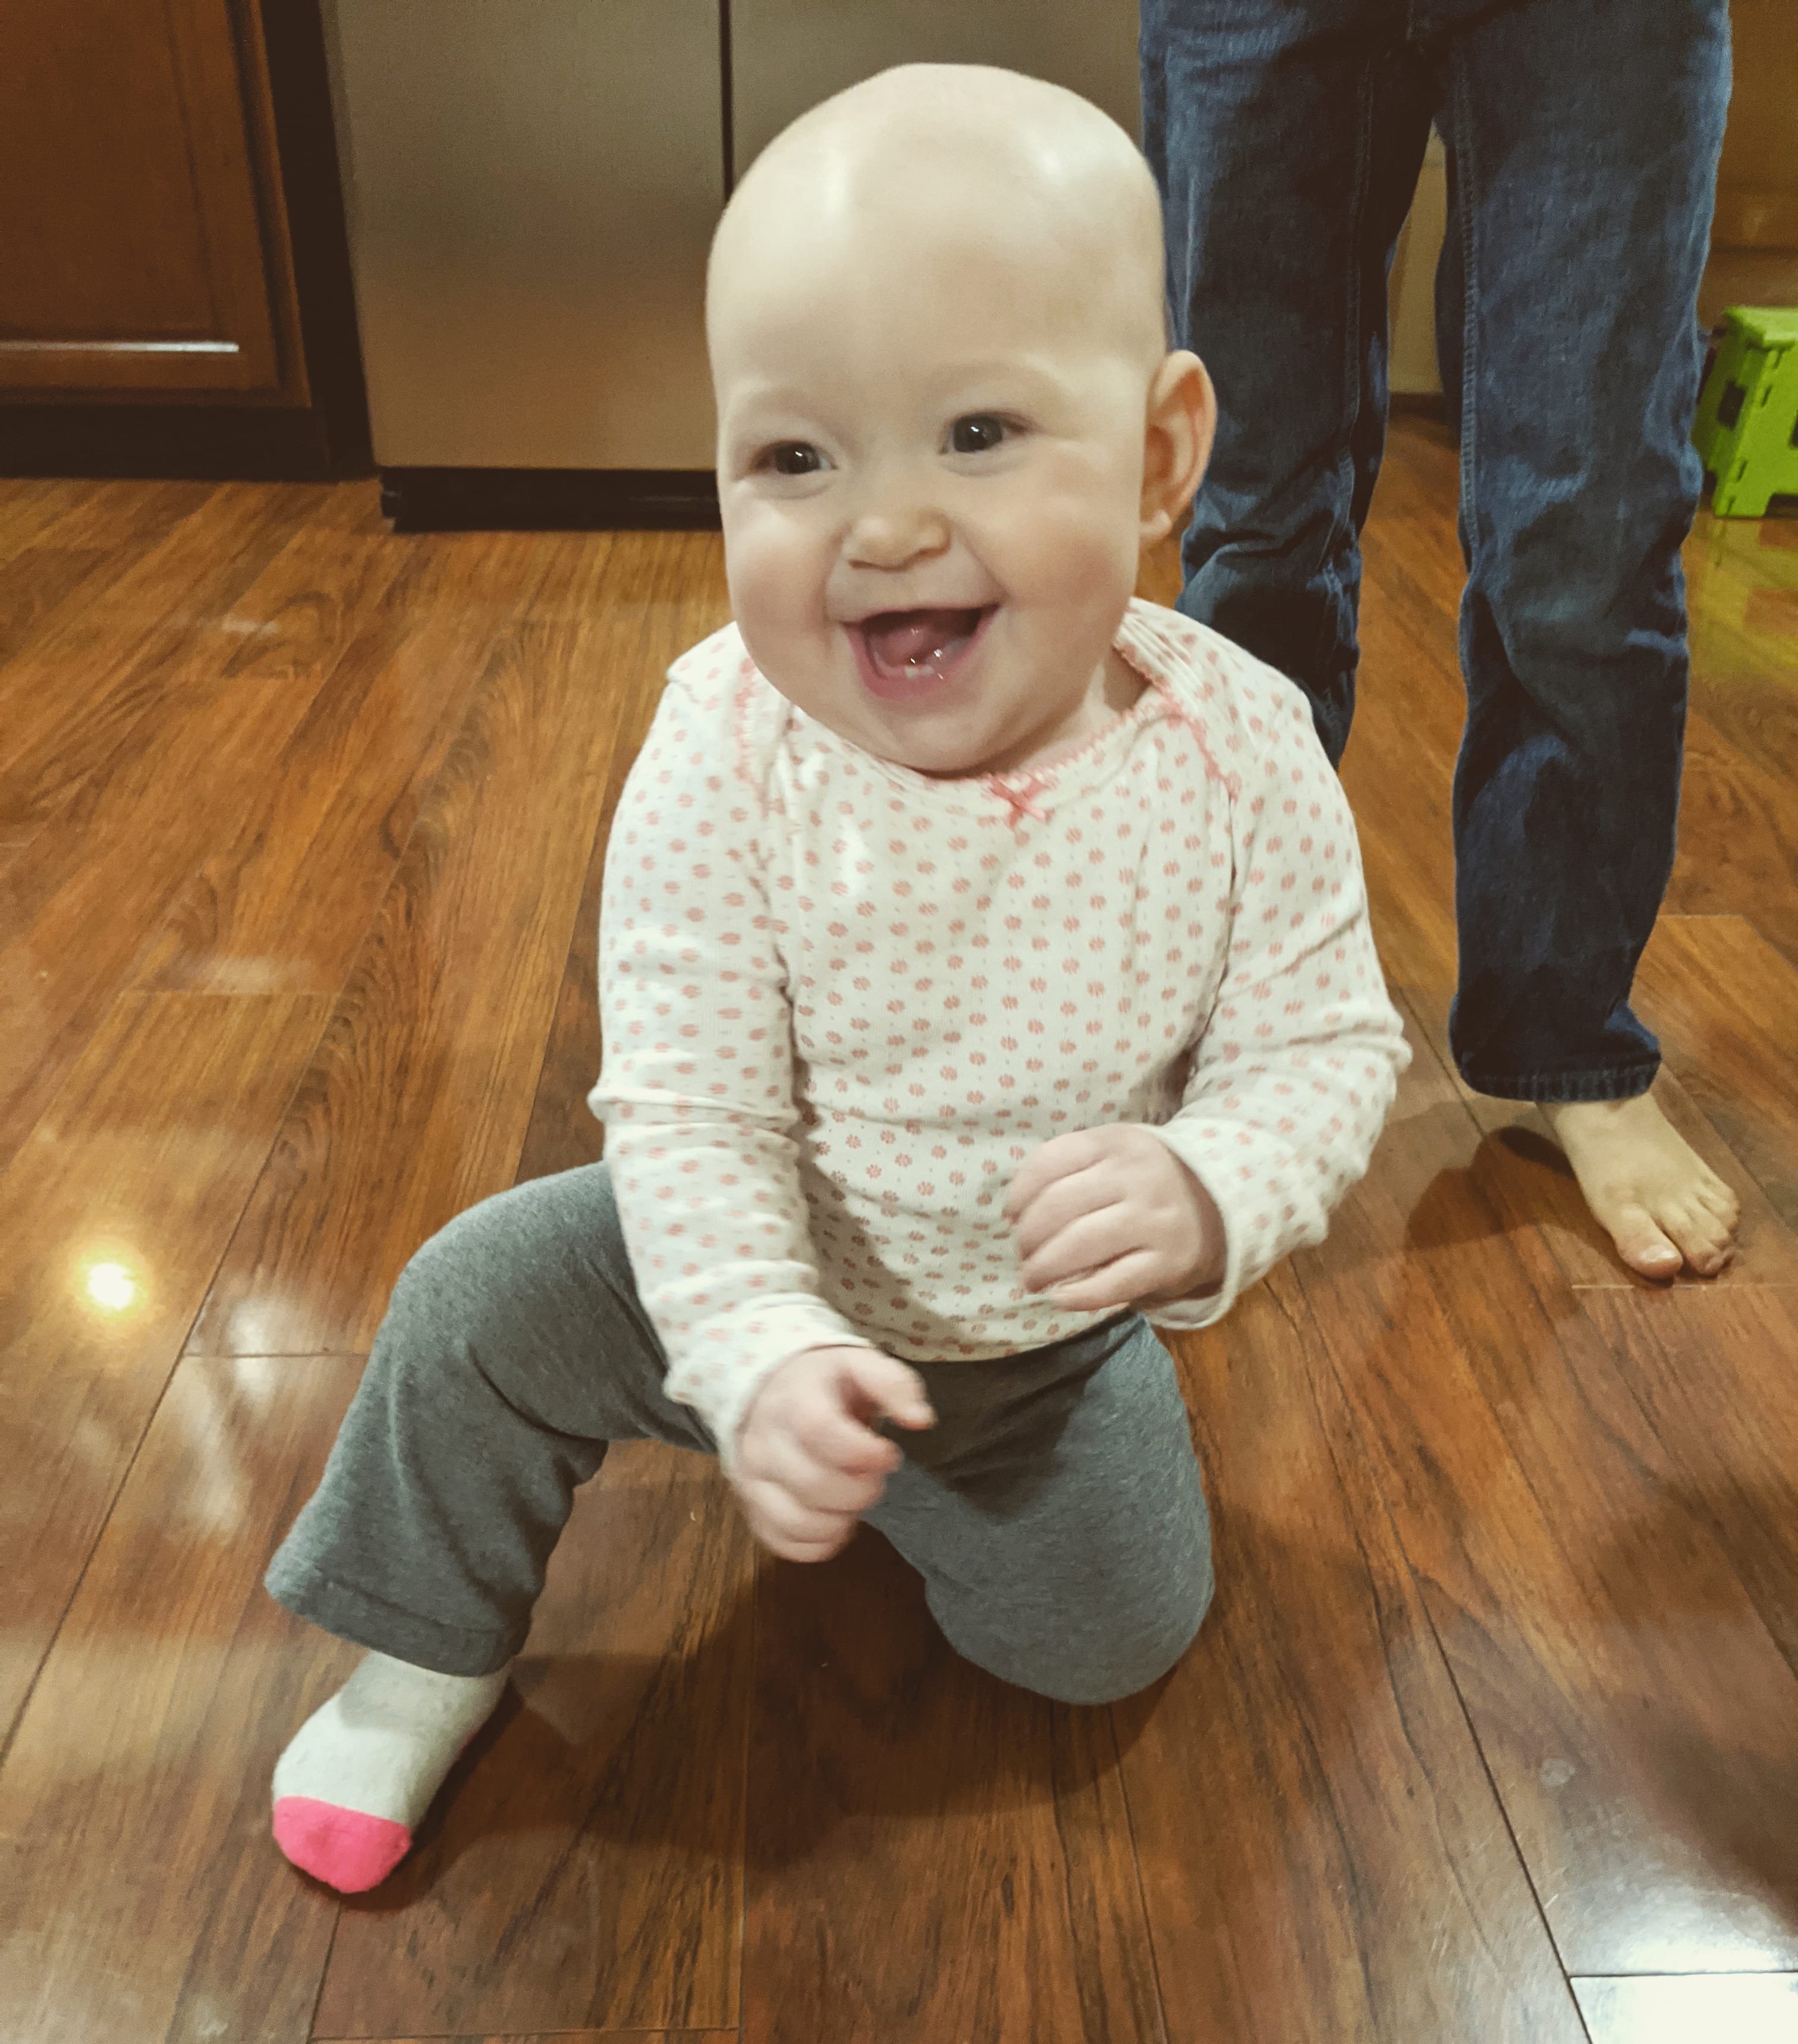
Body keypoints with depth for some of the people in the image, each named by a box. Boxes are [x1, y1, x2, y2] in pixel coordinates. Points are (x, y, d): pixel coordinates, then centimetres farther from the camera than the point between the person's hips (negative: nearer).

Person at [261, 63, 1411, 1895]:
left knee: (1119, 1634, 1)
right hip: (761, 1282, 0)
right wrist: (760, 1352, -37)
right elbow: (687, 1104, -24)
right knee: (484, 1297, -13)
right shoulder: (725, 760, -26)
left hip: (1052, 1333, 1)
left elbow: (1326, 1043, -16)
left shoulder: (1238, 751, -24)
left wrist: (1208, 1194, -37)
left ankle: (949, 1477, 33)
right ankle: (427, 1656, 17)